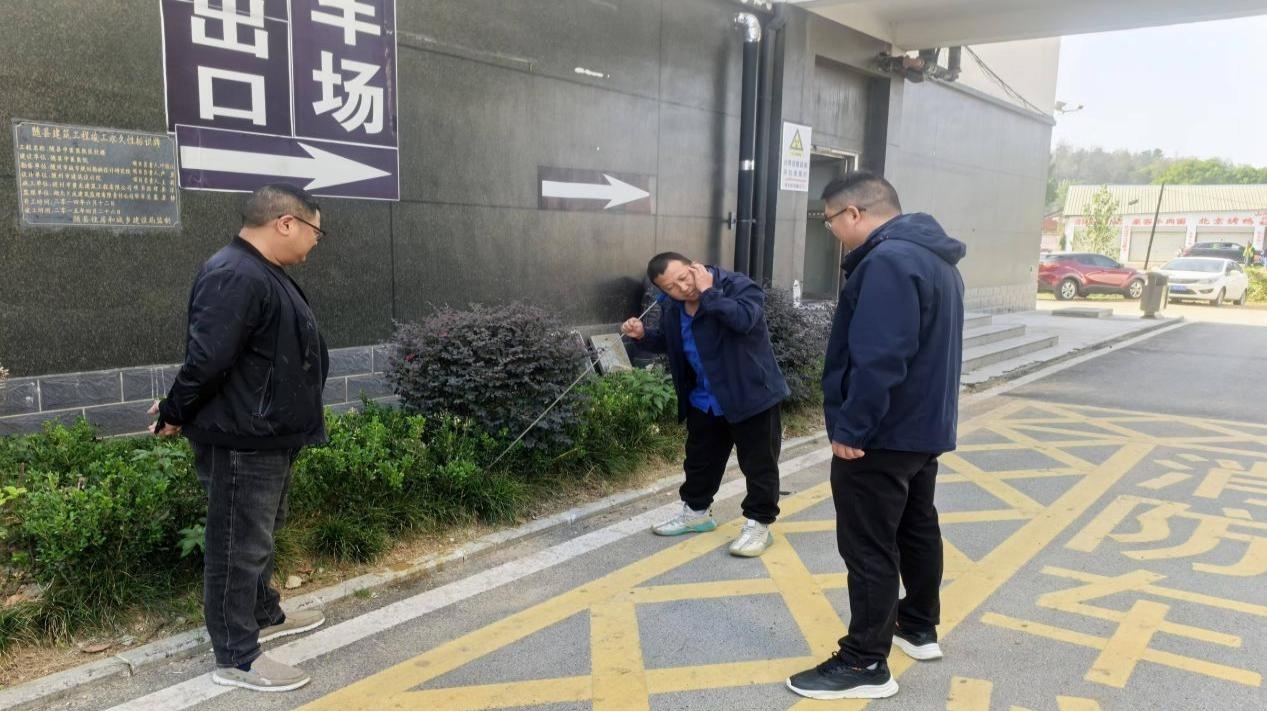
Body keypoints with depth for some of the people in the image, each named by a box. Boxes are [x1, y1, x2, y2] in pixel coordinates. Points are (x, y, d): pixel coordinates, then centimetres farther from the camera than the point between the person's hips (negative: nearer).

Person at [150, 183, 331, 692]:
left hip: (267, 435, 11)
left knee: (261, 534, 23)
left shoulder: (263, 274, 13)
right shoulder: (235, 277, -23)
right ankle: (236, 658, 11)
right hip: (242, 440, -11)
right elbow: (207, 358, -28)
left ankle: (265, 615, 40)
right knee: (239, 545, 0)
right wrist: (174, 416, -14)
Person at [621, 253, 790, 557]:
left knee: (759, 464, 3)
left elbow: (744, 319, -39)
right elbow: (669, 343, 17)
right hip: (703, 400, 6)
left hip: (751, 395, -6)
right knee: (700, 459, 19)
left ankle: (759, 524, 16)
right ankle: (696, 511, 38)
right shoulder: (671, 306, 0)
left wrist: (708, 292, -32)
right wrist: (644, 335, -3)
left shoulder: (739, 286, -19)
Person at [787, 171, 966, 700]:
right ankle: (919, 628, 37)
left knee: (869, 548, -2)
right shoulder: (933, 257, 12)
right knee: (917, 527, 21)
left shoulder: (887, 262, -23)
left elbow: (878, 359, -30)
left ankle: (864, 664, 8)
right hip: (923, 427, 11)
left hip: (881, 435, -11)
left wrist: (851, 428, -23)